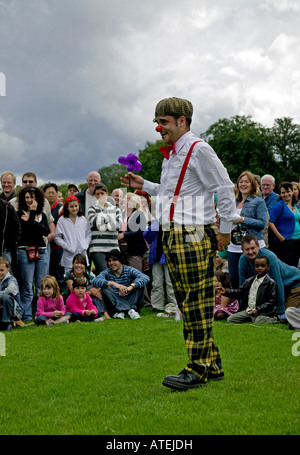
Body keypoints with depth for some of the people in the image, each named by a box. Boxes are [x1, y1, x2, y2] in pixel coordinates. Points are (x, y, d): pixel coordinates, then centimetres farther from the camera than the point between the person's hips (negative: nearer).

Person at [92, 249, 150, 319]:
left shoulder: (129, 270, -5)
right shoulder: (107, 272, -2)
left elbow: (146, 278, -24)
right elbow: (94, 281, -24)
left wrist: (130, 287, -40)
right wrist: (113, 283, -38)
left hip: (131, 302, 0)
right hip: (115, 304, 1)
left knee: (138, 282, -17)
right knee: (105, 288, -23)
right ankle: (129, 310, -33)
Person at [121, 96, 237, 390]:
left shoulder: (199, 150, -8)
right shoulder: (171, 154, 19)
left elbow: (225, 189, -10)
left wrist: (225, 230, -9)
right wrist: (144, 185, 22)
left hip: (193, 237, -9)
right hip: (172, 236, 10)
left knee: (196, 303, -6)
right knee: (186, 303, 11)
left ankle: (199, 370, -1)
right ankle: (212, 365, 20)